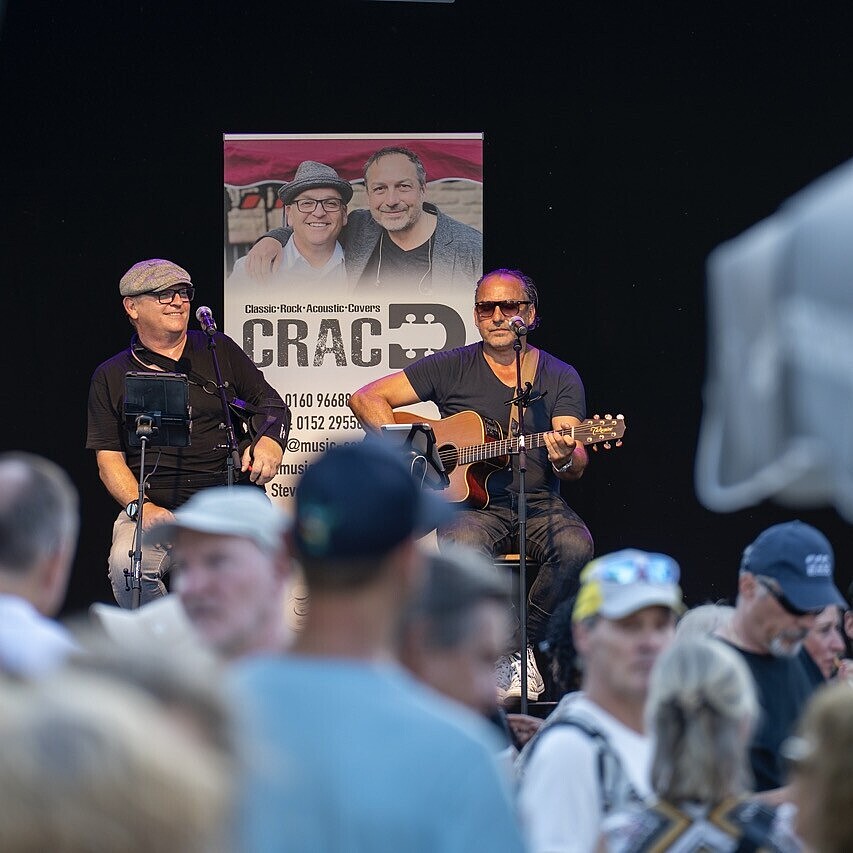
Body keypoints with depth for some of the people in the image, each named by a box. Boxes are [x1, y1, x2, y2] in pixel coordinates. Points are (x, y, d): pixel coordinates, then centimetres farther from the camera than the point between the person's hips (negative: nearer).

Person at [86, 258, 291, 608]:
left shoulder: (219, 350, 16)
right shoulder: (112, 377, 11)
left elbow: (272, 403, 20)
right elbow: (109, 458, 6)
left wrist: (269, 441, -4)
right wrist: (141, 508, -12)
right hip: (154, 506, 0)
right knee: (127, 565, -32)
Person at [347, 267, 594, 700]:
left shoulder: (560, 377, 7)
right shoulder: (452, 368, 7)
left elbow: (576, 467, -3)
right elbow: (366, 398, 5)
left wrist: (564, 459, -28)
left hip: (539, 502, 1)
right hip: (475, 504, -1)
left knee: (575, 546, -32)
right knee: (460, 545, -36)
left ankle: (523, 642, -13)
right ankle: (510, 652, -19)